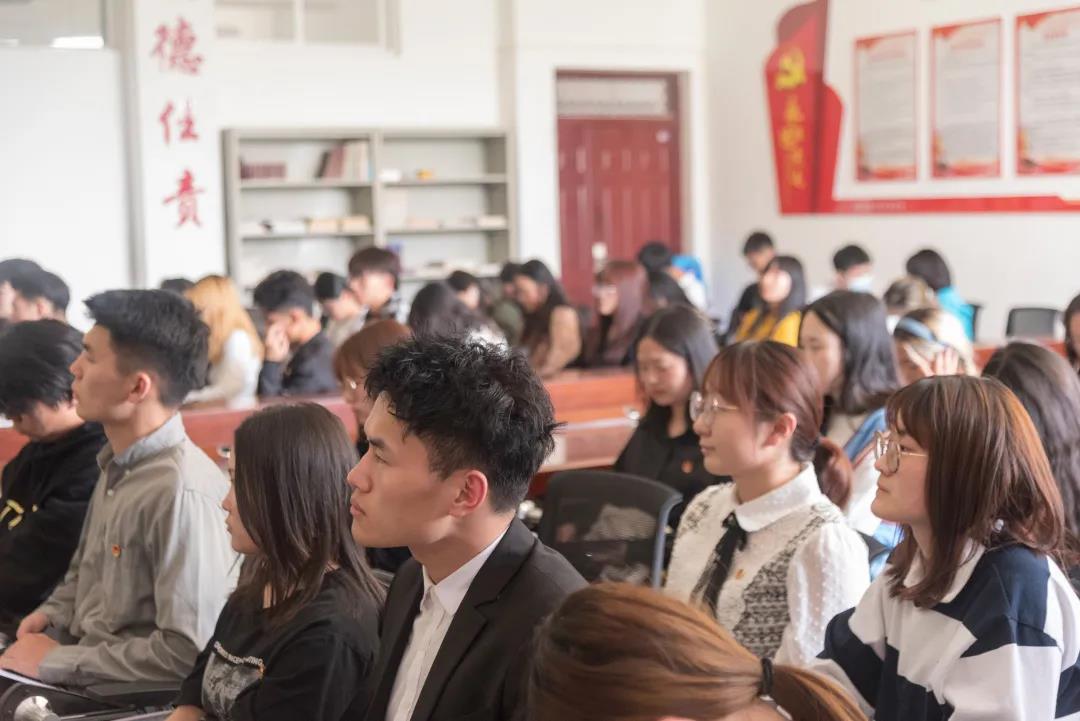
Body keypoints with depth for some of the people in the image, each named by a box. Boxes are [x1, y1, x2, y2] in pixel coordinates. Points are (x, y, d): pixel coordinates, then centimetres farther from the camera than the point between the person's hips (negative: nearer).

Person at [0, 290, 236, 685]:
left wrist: (56, 661, -16)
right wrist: (53, 613, 3)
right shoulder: (117, 465, 7)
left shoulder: (182, 492, -22)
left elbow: (188, 652, -24)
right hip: (84, 673, 8)